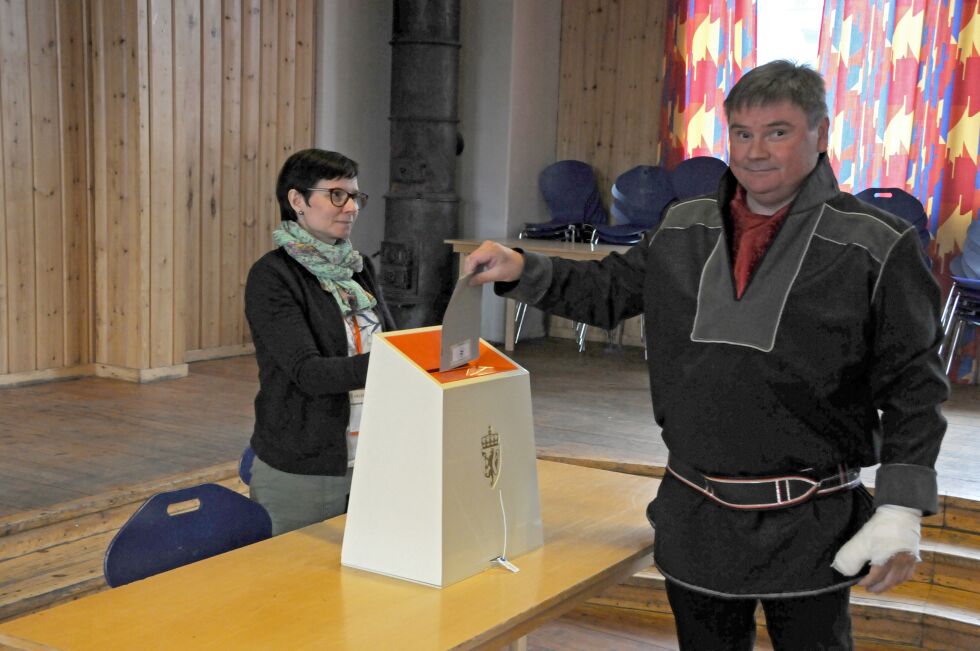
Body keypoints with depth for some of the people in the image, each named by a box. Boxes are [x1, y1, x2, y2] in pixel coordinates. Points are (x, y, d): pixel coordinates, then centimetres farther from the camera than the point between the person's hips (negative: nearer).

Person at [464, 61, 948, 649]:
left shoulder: (875, 247, -9)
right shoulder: (685, 229, 4)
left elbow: (912, 387, -8)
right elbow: (609, 291, 17)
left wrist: (902, 511, -12)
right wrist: (521, 270, 3)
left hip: (809, 531, -4)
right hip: (696, 518, 4)